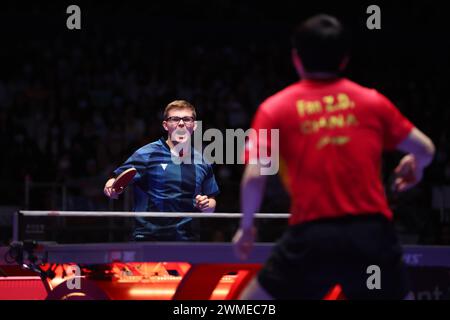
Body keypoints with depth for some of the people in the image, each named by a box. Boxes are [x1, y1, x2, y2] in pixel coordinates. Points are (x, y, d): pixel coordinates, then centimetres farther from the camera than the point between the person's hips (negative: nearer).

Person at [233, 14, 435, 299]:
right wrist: (415, 166, 38)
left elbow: (254, 177, -5)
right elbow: (425, 150, 15)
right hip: (372, 233, 2)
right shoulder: (372, 101, 10)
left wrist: (246, 227, 11)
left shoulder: (275, 109, 5)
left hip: (310, 236, -1)